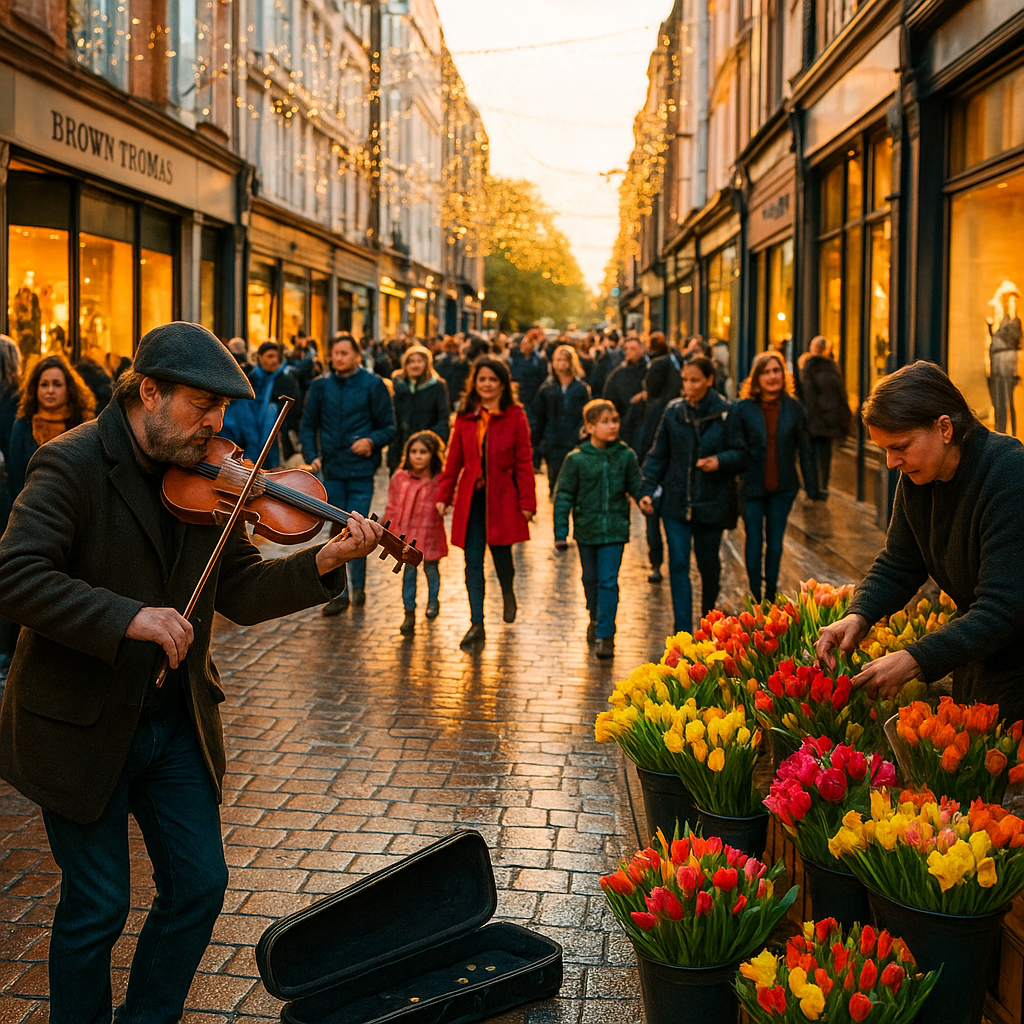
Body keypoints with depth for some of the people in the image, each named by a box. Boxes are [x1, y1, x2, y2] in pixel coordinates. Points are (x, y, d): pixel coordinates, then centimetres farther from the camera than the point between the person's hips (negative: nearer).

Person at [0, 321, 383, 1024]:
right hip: (85, 725, -6)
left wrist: (324, 562, -16)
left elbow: (240, 595, 0)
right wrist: (130, 618, -32)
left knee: (200, 885, 10)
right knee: (98, 906, 3)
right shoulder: (72, 465, -15)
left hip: (177, 721, 6)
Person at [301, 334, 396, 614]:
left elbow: (389, 428, 1)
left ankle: (358, 585, 12)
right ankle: (339, 592, 15)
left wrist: (372, 441, -19)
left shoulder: (372, 385, -2)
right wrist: (311, 455, -4)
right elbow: (308, 425, 11)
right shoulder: (320, 386, 6)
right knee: (337, 530, 7)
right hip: (332, 469, 3)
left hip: (361, 468, -3)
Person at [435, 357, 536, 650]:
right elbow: (453, 459, 10)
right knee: (473, 563, 1)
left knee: (500, 552, 5)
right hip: (471, 497, 3)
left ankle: (508, 593, 40)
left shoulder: (515, 416, -2)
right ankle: (477, 625, 6)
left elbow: (524, 461, -4)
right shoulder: (465, 417, 7)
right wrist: (444, 495, 5)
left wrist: (527, 501, -8)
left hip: (502, 497, -2)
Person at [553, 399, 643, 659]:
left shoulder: (626, 456, -4)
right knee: (591, 579, 17)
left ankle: (606, 634, 2)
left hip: (614, 530, -1)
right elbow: (563, 496, -4)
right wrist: (560, 533, -5)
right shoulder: (576, 459, -9)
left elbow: (636, 486, 8)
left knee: (608, 581, -4)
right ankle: (596, 618, 42)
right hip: (586, 529, 1)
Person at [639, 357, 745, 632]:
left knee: (708, 563, 13)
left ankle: (709, 616, 39)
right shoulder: (673, 411, 2)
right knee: (678, 564, -6)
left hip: (711, 502, -1)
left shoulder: (726, 413, -5)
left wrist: (721, 460, -21)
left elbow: (743, 454, -1)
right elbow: (658, 456, 8)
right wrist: (649, 490, 0)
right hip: (676, 502, 1)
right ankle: (683, 629, -2)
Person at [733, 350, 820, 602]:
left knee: (776, 543, 10)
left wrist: (812, 487, 4)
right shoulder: (743, 408, -4)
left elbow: (804, 450, 6)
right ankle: (755, 596, 13)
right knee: (754, 541, 2)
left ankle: (771, 595, 22)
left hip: (782, 487, 2)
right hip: (752, 486, -2)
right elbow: (737, 447, -3)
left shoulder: (793, 408, 2)